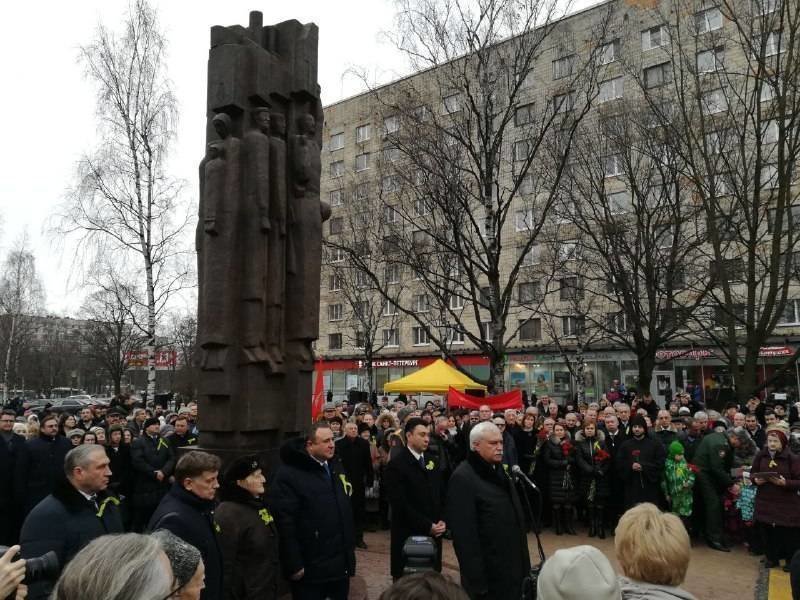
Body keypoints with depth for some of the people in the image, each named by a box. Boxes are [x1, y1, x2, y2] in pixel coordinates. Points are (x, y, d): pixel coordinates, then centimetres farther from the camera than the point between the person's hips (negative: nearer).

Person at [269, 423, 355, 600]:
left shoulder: (335, 468, 10)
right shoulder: (289, 474, -16)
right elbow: (285, 523, -19)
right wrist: (294, 565, -18)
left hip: (340, 564, 7)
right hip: (310, 570, -7)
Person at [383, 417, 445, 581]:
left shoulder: (432, 460, 10)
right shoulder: (396, 465, -12)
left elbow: (440, 493, 13)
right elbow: (400, 505, -17)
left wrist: (441, 521, -2)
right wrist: (427, 526, -15)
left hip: (434, 532, 6)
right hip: (409, 534, -5)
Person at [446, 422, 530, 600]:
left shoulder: (498, 470, 11)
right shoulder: (463, 478, -18)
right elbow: (464, 535, -22)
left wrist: (523, 564, 17)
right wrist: (477, 581, -23)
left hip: (512, 571, 8)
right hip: (488, 578, -8)